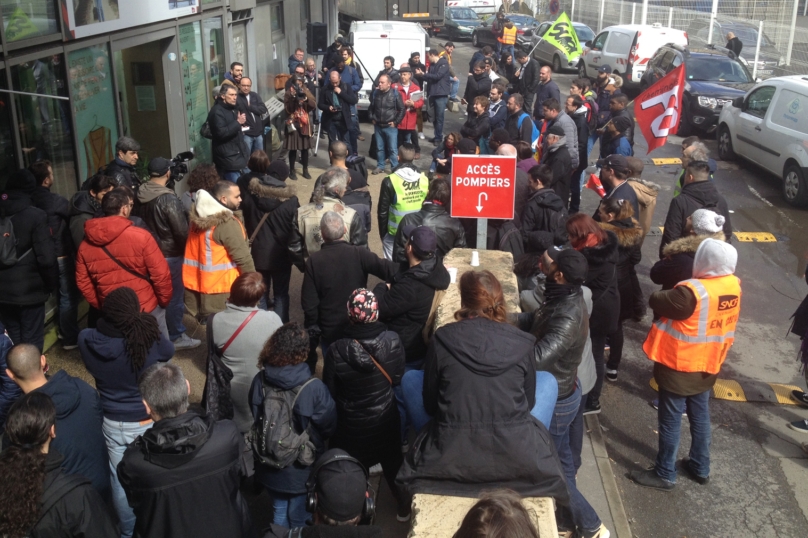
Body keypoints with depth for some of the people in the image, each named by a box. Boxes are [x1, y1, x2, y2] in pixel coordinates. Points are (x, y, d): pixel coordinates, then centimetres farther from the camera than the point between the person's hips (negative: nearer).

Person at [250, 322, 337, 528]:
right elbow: (329, 426, -13)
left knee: (279, 510, 26)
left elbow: (255, 418, -3)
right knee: (298, 518, 20)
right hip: (302, 469, -3)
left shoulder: (260, 381, -20)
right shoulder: (313, 388, -28)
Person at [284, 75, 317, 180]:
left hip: (305, 124, 3)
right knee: (293, 148, -1)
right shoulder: (288, 94, 0)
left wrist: (306, 99, -18)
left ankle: (305, 170, 18)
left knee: (305, 148, 7)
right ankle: (292, 171, 9)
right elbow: (288, 110, -10)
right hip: (293, 124, -3)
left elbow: (314, 105, -3)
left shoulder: (306, 93, 9)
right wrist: (293, 98, -20)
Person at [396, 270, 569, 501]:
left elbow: (429, 405, 4)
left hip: (451, 461, -1)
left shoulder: (442, 339, -4)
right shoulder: (521, 343, -1)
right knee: (547, 380, 25)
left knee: (410, 378, 20)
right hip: (518, 459, 1)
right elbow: (529, 403, 10)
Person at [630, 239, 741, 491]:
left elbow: (657, 301, -19)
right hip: (708, 365, 7)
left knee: (670, 421, 7)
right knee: (700, 416, 22)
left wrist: (658, 295, 3)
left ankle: (665, 474, 20)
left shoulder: (692, 291, -30)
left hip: (679, 367, -7)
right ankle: (700, 467, 36)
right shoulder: (734, 285, -7)